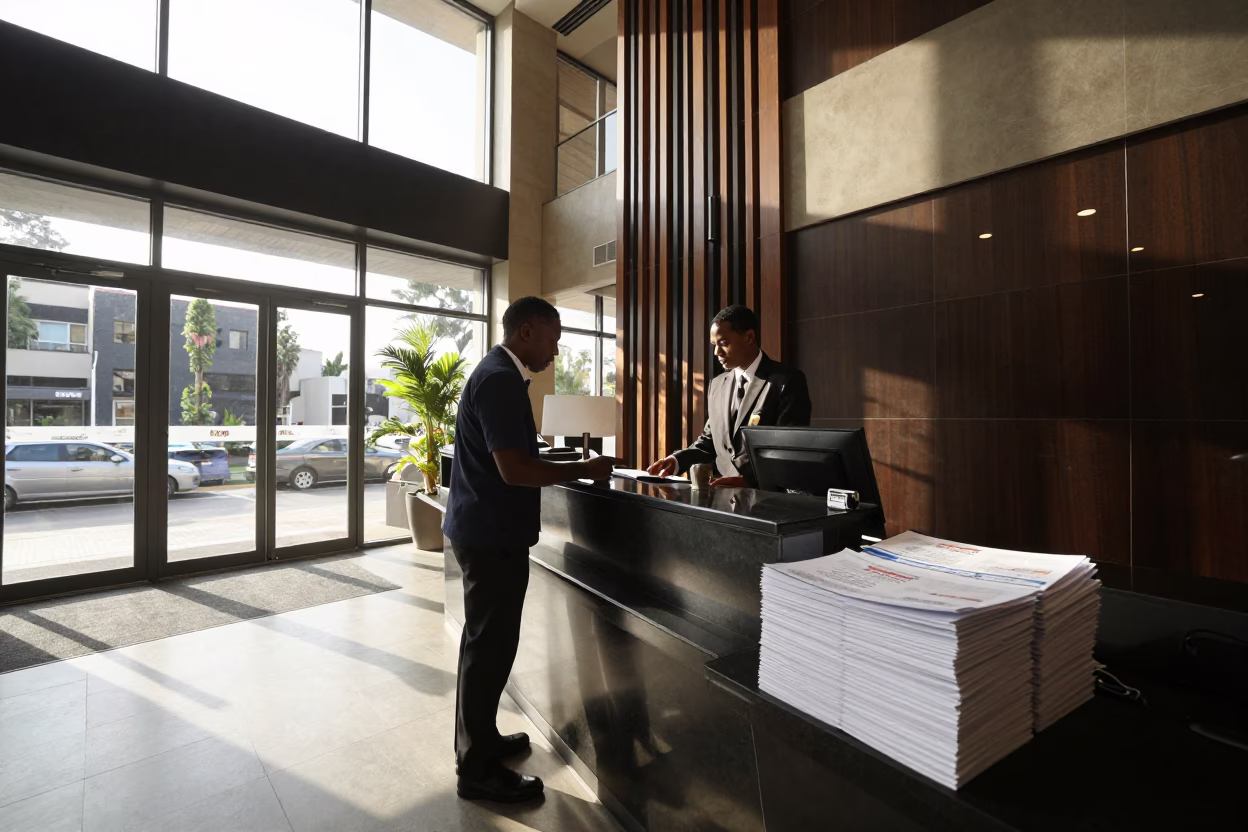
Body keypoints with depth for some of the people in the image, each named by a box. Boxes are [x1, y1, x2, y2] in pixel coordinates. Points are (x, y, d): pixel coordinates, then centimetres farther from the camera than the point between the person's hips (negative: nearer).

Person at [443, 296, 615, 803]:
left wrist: (569, 468, 12)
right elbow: (514, 469, -26)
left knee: (487, 641, 20)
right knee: (490, 645, 3)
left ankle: (478, 740, 38)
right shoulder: (499, 380, -20)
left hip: (487, 529, 10)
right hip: (492, 534, -10)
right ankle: (477, 770, 21)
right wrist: (583, 470, -16)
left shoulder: (498, 374, 12)